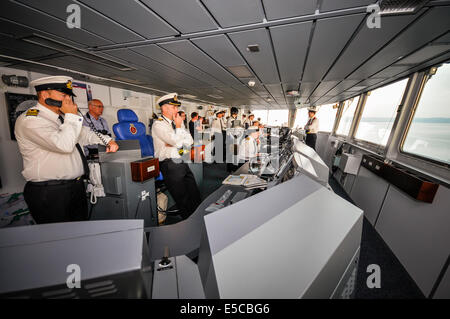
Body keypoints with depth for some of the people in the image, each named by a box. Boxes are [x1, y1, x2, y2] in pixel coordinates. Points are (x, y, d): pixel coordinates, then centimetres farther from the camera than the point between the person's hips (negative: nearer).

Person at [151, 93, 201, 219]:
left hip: (182, 162, 7)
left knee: (196, 196, 8)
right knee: (183, 199, -3)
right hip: (170, 165, -7)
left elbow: (189, 141, 7)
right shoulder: (158, 124, -7)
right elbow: (177, 142, -20)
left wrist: (175, 143, -8)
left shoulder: (175, 122, 16)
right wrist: (178, 126, -6)